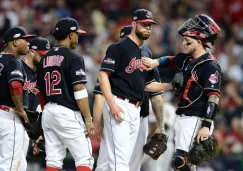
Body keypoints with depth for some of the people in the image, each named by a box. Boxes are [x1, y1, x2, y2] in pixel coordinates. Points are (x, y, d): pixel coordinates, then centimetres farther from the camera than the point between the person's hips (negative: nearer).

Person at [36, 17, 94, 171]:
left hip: (48, 111, 8)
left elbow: (41, 90, 15)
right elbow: (79, 91, -14)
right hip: (68, 112, -8)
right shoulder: (73, 58, -8)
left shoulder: (45, 59, 14)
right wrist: (88, 119, -12)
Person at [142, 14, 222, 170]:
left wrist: (206, 126, -27)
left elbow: (213, 97, -20)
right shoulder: (186, 59, 11)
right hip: (182, 117, 9)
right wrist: (156, 62, 12)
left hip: (196, 120, -9)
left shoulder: (210, 66, -14)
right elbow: (171, 61, 33)